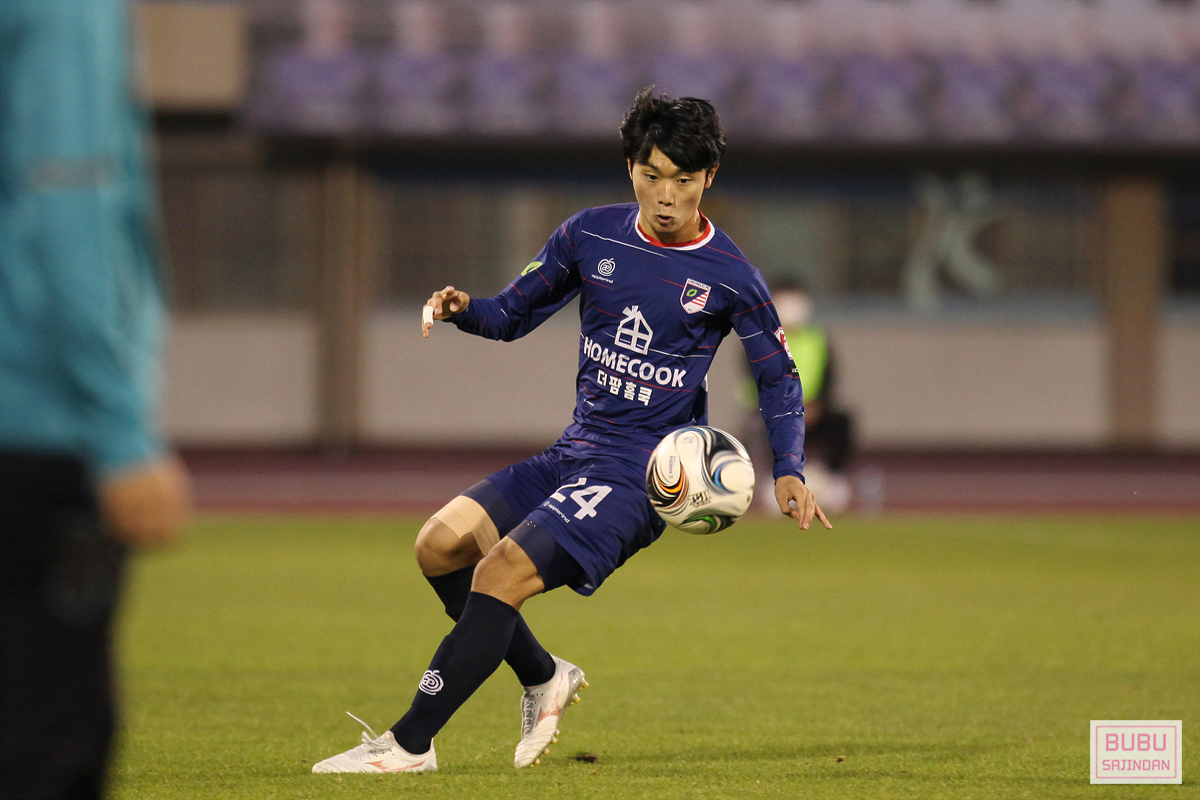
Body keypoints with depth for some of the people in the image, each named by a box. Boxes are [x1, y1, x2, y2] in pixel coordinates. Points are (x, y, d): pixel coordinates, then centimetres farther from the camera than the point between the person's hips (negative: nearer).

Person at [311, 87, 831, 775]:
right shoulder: (592, 235, 5)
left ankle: (411, 743, -16)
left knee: (500, 573, -21)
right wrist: (464, 309, -10)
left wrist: (789, 474, -9)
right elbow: (515, 313, 14)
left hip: (640, 477, -6)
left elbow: (779, 378, 5)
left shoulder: (730, 277, -6)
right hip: (573, 454, 6)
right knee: (442, 542, -8)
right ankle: (544, 677, 12)